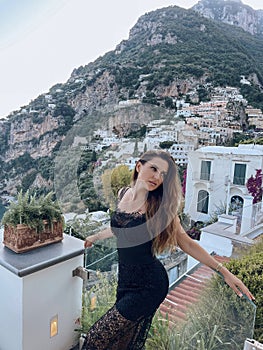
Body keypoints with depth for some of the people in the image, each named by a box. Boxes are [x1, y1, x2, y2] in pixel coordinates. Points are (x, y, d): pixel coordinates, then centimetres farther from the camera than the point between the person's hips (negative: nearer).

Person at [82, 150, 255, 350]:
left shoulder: (160, 207, -16)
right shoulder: (123, 194, -2)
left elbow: (186, 243, -10)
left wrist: (223, 271, -14)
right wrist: (95, 237, 30)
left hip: (148, 286, -5)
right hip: (125, 279, 5)